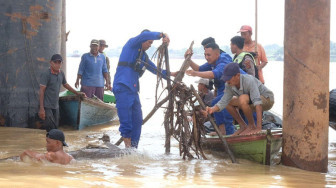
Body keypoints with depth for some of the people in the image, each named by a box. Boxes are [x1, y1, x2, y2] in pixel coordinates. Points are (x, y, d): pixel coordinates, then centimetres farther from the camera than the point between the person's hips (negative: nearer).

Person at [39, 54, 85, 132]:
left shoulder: (61, 73, 8)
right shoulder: (46, 74, -14)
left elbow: (65, 84, 27)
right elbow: (41, 91, -16)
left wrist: (78, 93, 32)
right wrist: (41, 108, -21)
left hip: (55, 106, 7)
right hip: (47, 107, -7)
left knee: (55, 128, 8)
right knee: (50, 129, -13)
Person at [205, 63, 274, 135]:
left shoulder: (249, 81, -34)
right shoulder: (229, 85, -13)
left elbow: (258, 102, -41)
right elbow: (224, 102, -14)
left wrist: (258, 128, -48)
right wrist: (212, 109, -37)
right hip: (251, 102, 8)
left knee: (243, 98, -33)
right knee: (228, 102, -5)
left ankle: (252, 126, -15)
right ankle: (243, 126, 4)